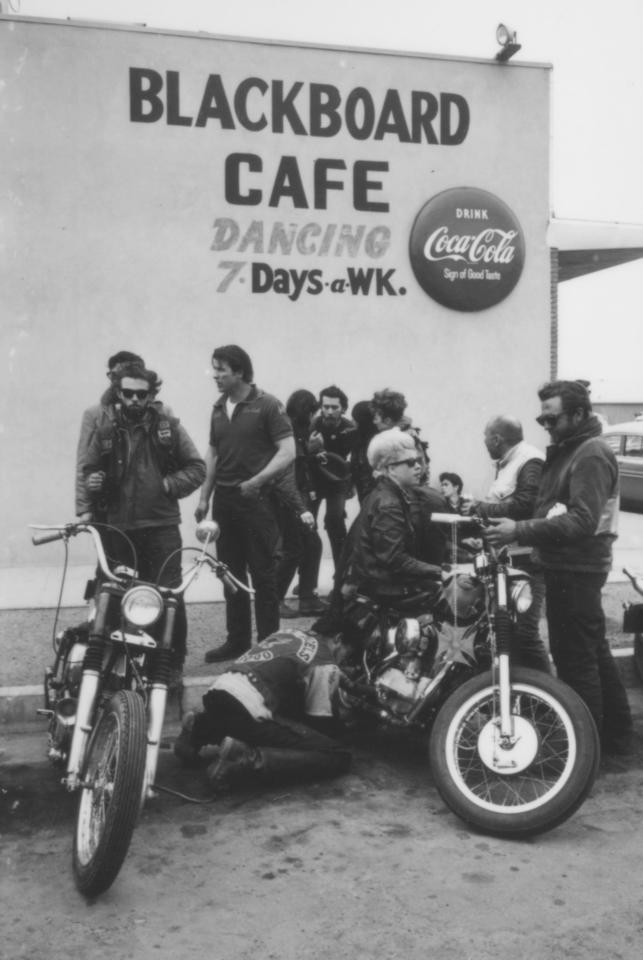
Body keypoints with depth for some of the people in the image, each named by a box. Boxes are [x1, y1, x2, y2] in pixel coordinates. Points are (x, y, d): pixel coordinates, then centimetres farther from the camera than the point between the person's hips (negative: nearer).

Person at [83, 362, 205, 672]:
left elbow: (197, 467, 6)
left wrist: (169, 485, -7)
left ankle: (174, 665, 9)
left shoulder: (169, 427, 3)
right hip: (118, 527, 2)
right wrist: (93, 482, -5)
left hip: (161, 525, -1)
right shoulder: (105, 430, 6)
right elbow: (90, 468, 17)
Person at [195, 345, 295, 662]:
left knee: (262, 573, -1)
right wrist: (204, 496, 13)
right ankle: (237, 640, 21)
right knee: (231, 573, 11)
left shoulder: (267, 405, -7)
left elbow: (288, 451, -13)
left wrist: (257, 480, -23)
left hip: (255, 497, -6)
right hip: (224, 498, 6)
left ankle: (268, 643, 7)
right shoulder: (219, 408, 12)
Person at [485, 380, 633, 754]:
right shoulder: (568, 450, 15)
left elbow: (582, 521, -27)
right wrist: (490, 512, 7)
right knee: (595, 653, 18)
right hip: (568, 566, 11)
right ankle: (617, 733, 30)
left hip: (576, 570, -11)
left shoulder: (592, 455, -17)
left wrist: (520, 531, -31)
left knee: (575, 659, -4)